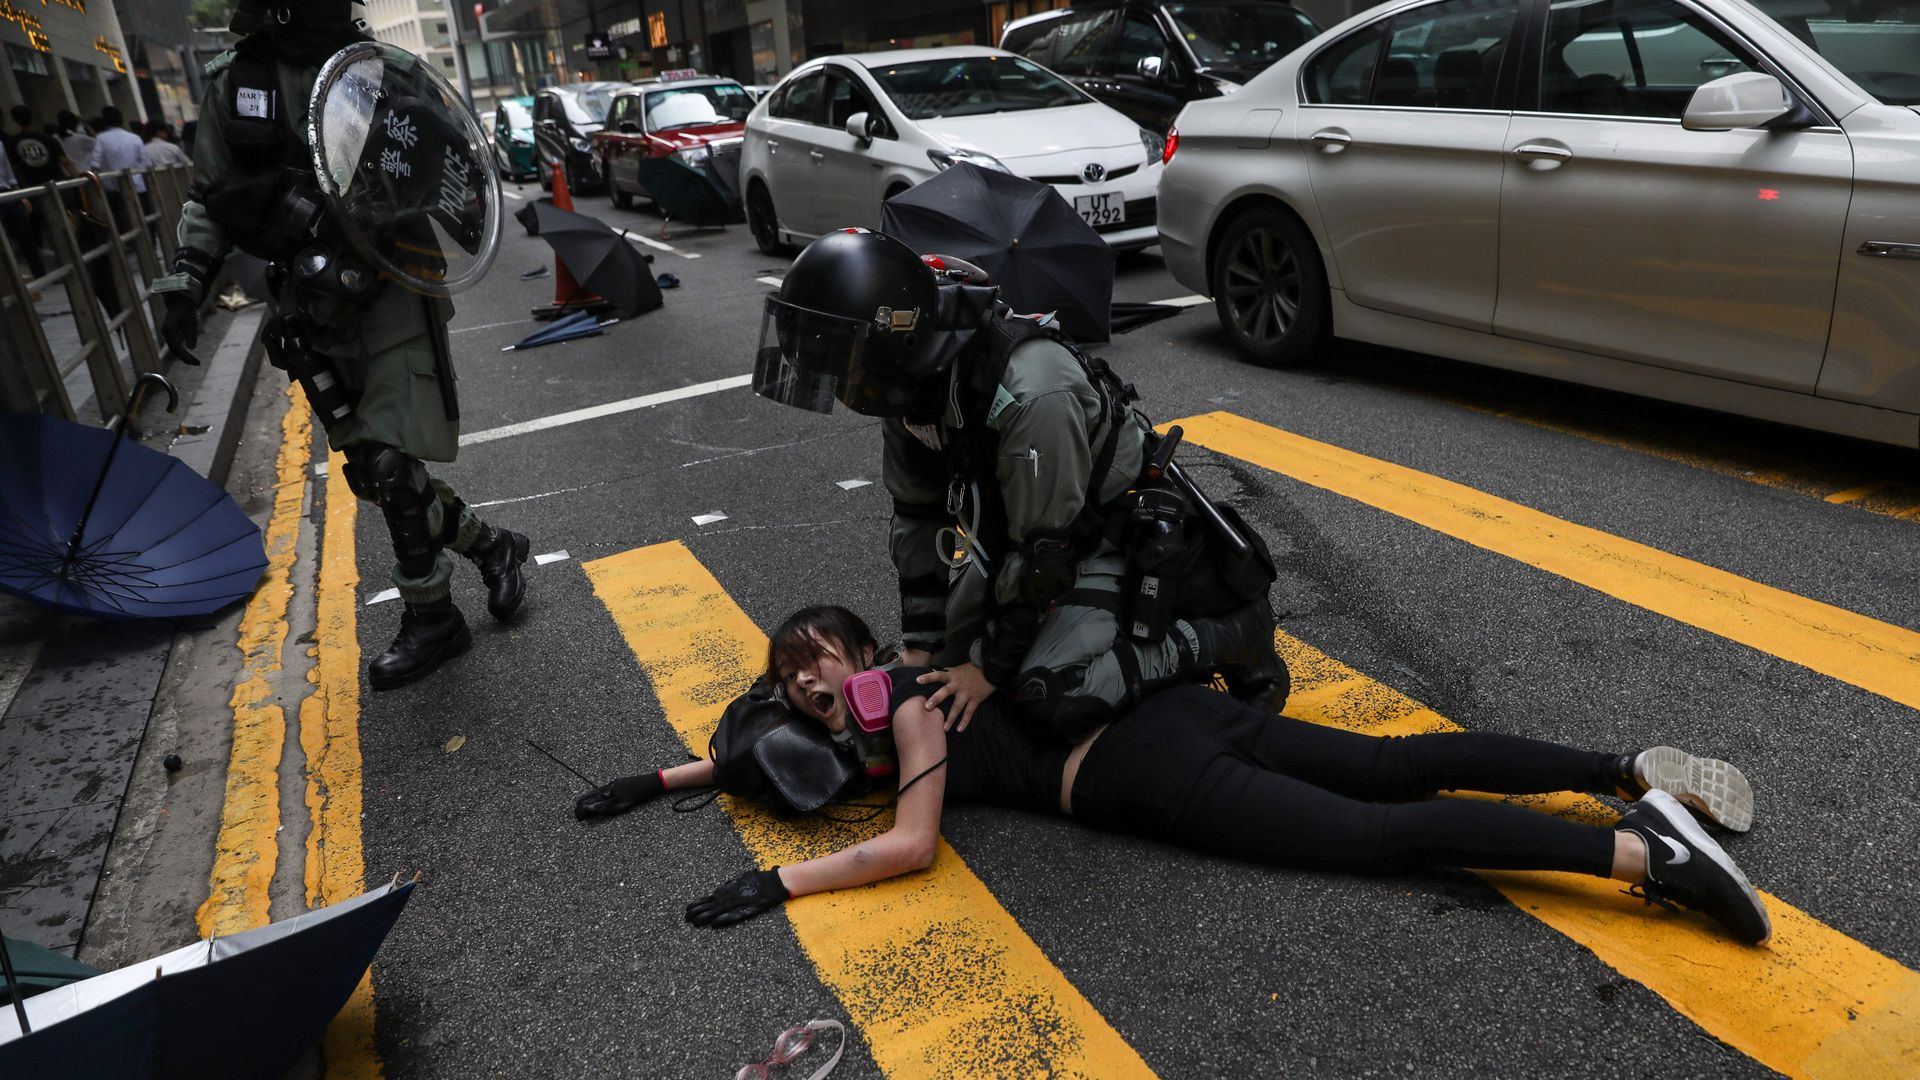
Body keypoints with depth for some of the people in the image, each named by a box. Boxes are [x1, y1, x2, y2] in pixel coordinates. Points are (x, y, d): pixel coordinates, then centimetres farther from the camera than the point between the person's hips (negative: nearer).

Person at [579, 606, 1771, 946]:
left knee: (1381, 831, -11)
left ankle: (1640, 850, -13)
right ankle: (1634, 769, 5)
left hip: (1148, 775, -8)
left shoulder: (909, 698, -6)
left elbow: (911, 846, -17)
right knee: (1396, 766, 5)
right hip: (1168, 709, 8)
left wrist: (777, 885, -12)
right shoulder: (867, 705, 19)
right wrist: (667, 778, 31)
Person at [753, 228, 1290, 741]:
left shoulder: (1031, 396, -38)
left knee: (1054, 697, -26)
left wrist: (993, 667, -18)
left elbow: (1043, 553, -29)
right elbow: (917, 516, 1)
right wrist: (920, 643, 2)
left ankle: (1227, 638, -6)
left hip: (1115, 538, -8)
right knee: (953, 656, 11)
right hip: (1017, 533, 8)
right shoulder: (907, 382, -11)